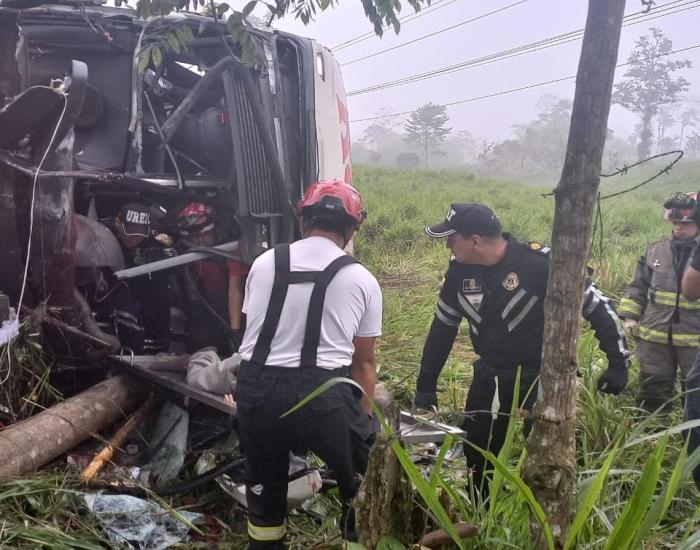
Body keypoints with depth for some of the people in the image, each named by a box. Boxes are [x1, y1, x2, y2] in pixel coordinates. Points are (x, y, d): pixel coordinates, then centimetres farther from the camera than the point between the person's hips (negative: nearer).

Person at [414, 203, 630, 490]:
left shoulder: (540, 263, -24)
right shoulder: (459, 270, -6)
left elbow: (596, 306, -14)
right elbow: (443, 326, 6)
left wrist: (618, 362, -12)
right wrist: (426, 385, 8)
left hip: (542, 375, -5)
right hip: (490, 376, 5)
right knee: (476, 455, 13)